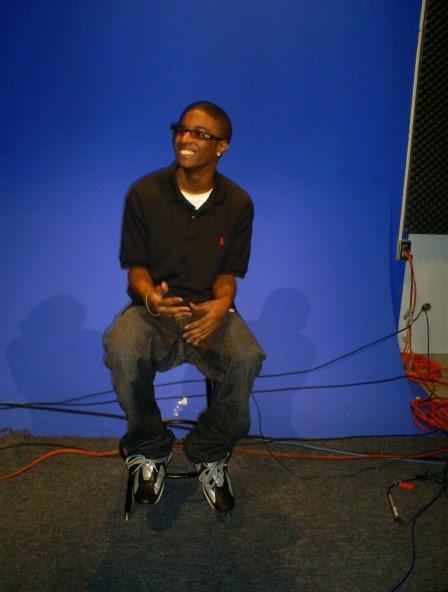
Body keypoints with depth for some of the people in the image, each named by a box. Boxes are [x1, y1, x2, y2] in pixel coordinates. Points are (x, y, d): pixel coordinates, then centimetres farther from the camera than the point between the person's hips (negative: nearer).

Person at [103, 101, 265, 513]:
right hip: (154, 305, 0)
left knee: (247, 358, -31)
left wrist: (222, 304, -23)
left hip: (210, 306, 1)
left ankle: (210, 454, -1)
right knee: (122, 352, -34)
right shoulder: (144, 194, -4)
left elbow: (229, 274, 2)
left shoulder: (238, 204, -1)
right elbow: (136, 266, -1)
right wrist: (149, 294, -25)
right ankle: (150, 451, -3)